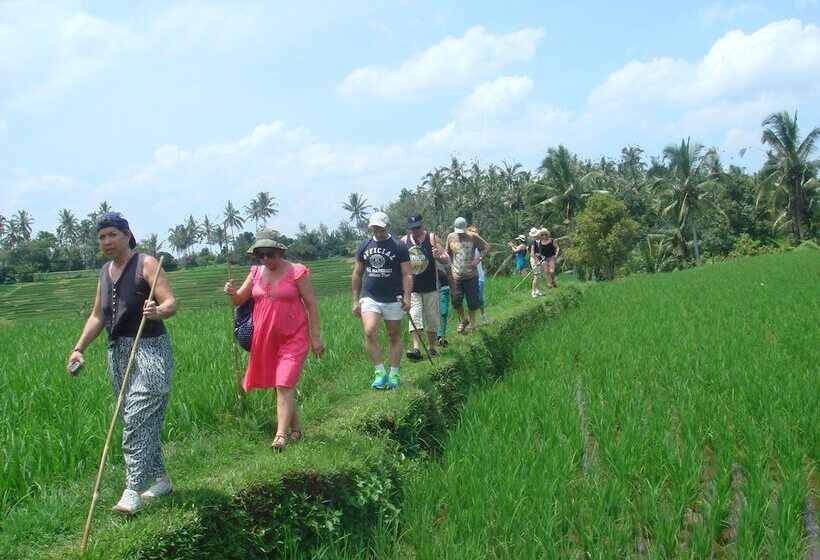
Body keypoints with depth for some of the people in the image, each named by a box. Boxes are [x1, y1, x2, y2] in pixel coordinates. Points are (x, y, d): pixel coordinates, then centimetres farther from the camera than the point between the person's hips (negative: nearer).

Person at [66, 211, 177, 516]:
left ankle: (133, 490, -14)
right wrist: (78, 348, 11)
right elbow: (97, 316, 20)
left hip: (149, 350, -7)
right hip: (117, 352, 8)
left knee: (137, 418, -14)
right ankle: (160, 479, 23)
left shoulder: (146, 264, -6)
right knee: (139, 420, 11)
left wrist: (157, 311, -36)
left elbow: (171, 303, -14)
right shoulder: (105, 271, 16)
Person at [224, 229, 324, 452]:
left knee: (284, 385, -14)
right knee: (280, 385, 13)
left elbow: (311, 303, -5)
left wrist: (316, 336, -8)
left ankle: (281, 435, -16)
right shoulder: (256, 273, 7)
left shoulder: (296, 272, -8)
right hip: (265, 339, 6)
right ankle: (296, 428, 26)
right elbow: (239, 300, 10)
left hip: (292, 338, -5)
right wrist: (232, 292, -15)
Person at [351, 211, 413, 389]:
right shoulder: (364, 246, 8)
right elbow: (357, 274, 14)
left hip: (393, 299, -1)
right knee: (370, 332, -18)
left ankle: (394, 374, 21)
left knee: (394, 336, 8)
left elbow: (407, 274, -4)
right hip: (370, 298, 2)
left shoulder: (399, 247, -2)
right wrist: (355, 299, 11)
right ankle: (380, 373, -8)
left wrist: (407, 297, -16)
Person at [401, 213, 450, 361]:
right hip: (412, 288, 0)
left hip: (430, 287, 0)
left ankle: (431, 347, 21)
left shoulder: (432, 238, -2)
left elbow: (447, 260, -4)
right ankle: (416, 348, -18)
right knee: (414, 316, -12)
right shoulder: (404, 241, 4)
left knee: (431, 317, 7)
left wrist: (439, 256, -26)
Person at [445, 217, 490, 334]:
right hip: (456, 276, 1)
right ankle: (463, 320, 23)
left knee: (472, 302, 5)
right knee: (456, 300, -1)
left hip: (471, 276, -1)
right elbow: (447, 253, 14)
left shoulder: (473, 237, -3)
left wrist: (479, 259, -5)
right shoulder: (451, 237, 1)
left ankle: (471, 324, 21)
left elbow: (487, 247, 6)